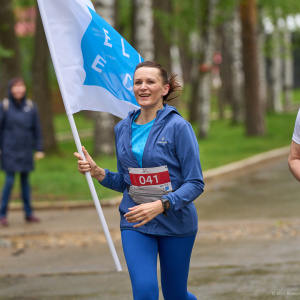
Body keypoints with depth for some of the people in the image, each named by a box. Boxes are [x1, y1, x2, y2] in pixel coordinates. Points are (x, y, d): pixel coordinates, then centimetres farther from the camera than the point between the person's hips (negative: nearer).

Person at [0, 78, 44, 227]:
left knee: (25, 181, 10)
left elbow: (36, 129, 6)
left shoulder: (30, 106, 1)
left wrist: (39, 149, 4)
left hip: (25, 151, 3)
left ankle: (28, 213, 17)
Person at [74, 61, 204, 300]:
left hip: (176, 222, -3)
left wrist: (160, 205, -27)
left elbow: (195, 184, -13)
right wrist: (98, 173, -4)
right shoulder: (123, 129, 5)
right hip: (134, 222, 3)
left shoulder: (178, 127, -11)